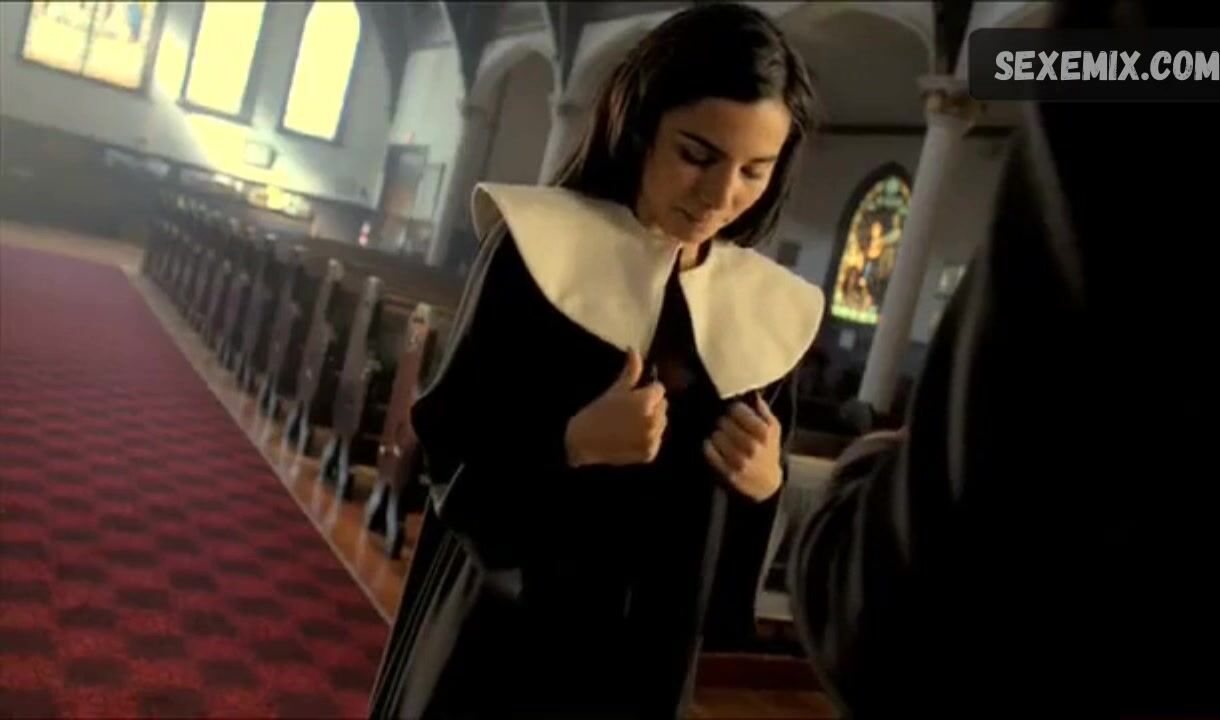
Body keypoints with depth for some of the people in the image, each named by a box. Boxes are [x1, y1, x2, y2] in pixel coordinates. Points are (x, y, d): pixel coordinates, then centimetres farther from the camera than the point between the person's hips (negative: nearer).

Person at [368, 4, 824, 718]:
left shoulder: (773, 311, 0)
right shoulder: (541, 242, -10)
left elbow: (762, 481, 9)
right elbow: (444, 433, -9)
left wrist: (767, 483, -13)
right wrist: (573, 441, -25)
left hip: (649, 648, 4)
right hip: (497, 621, -3)